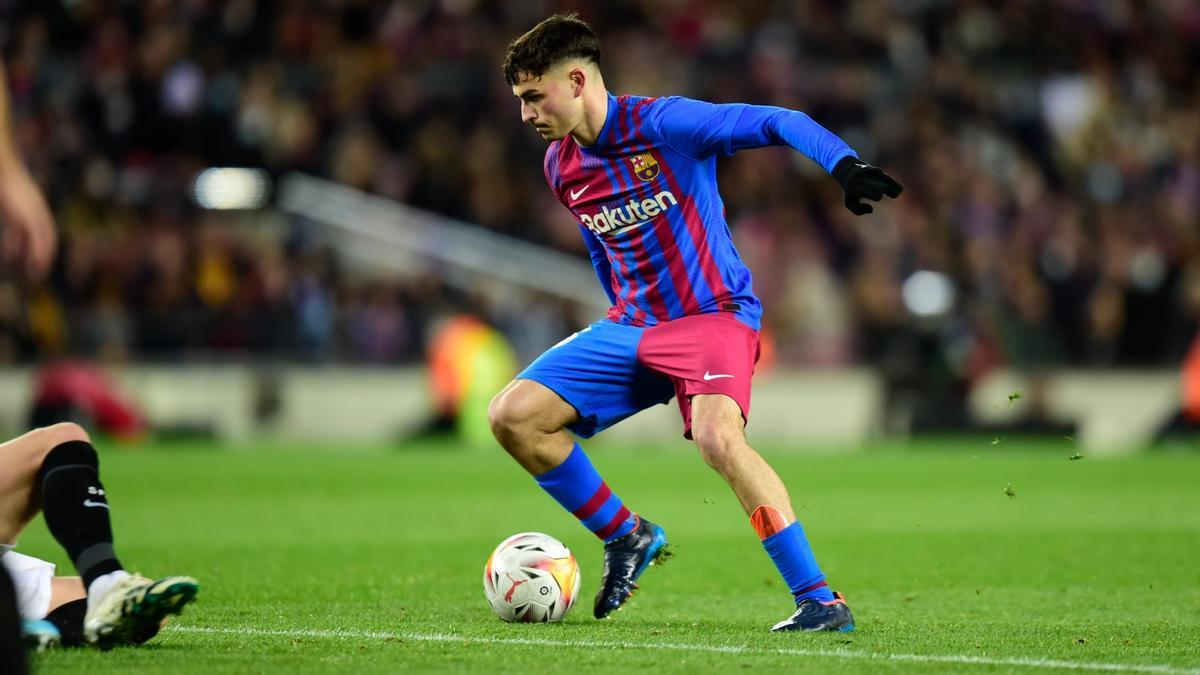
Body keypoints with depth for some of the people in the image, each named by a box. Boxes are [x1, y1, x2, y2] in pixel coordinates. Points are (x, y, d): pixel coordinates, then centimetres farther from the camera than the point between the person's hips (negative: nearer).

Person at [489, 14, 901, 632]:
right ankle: (626, 539, 13)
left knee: (717, 438, -33)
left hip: (714, 314, -7)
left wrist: (845, 165, -36)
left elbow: (779, 123, -21)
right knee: (512, 416, -5)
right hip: (633, 325, 7)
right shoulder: (560, 166, 6)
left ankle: (820, 601, -27)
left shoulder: (663, 123, -16)